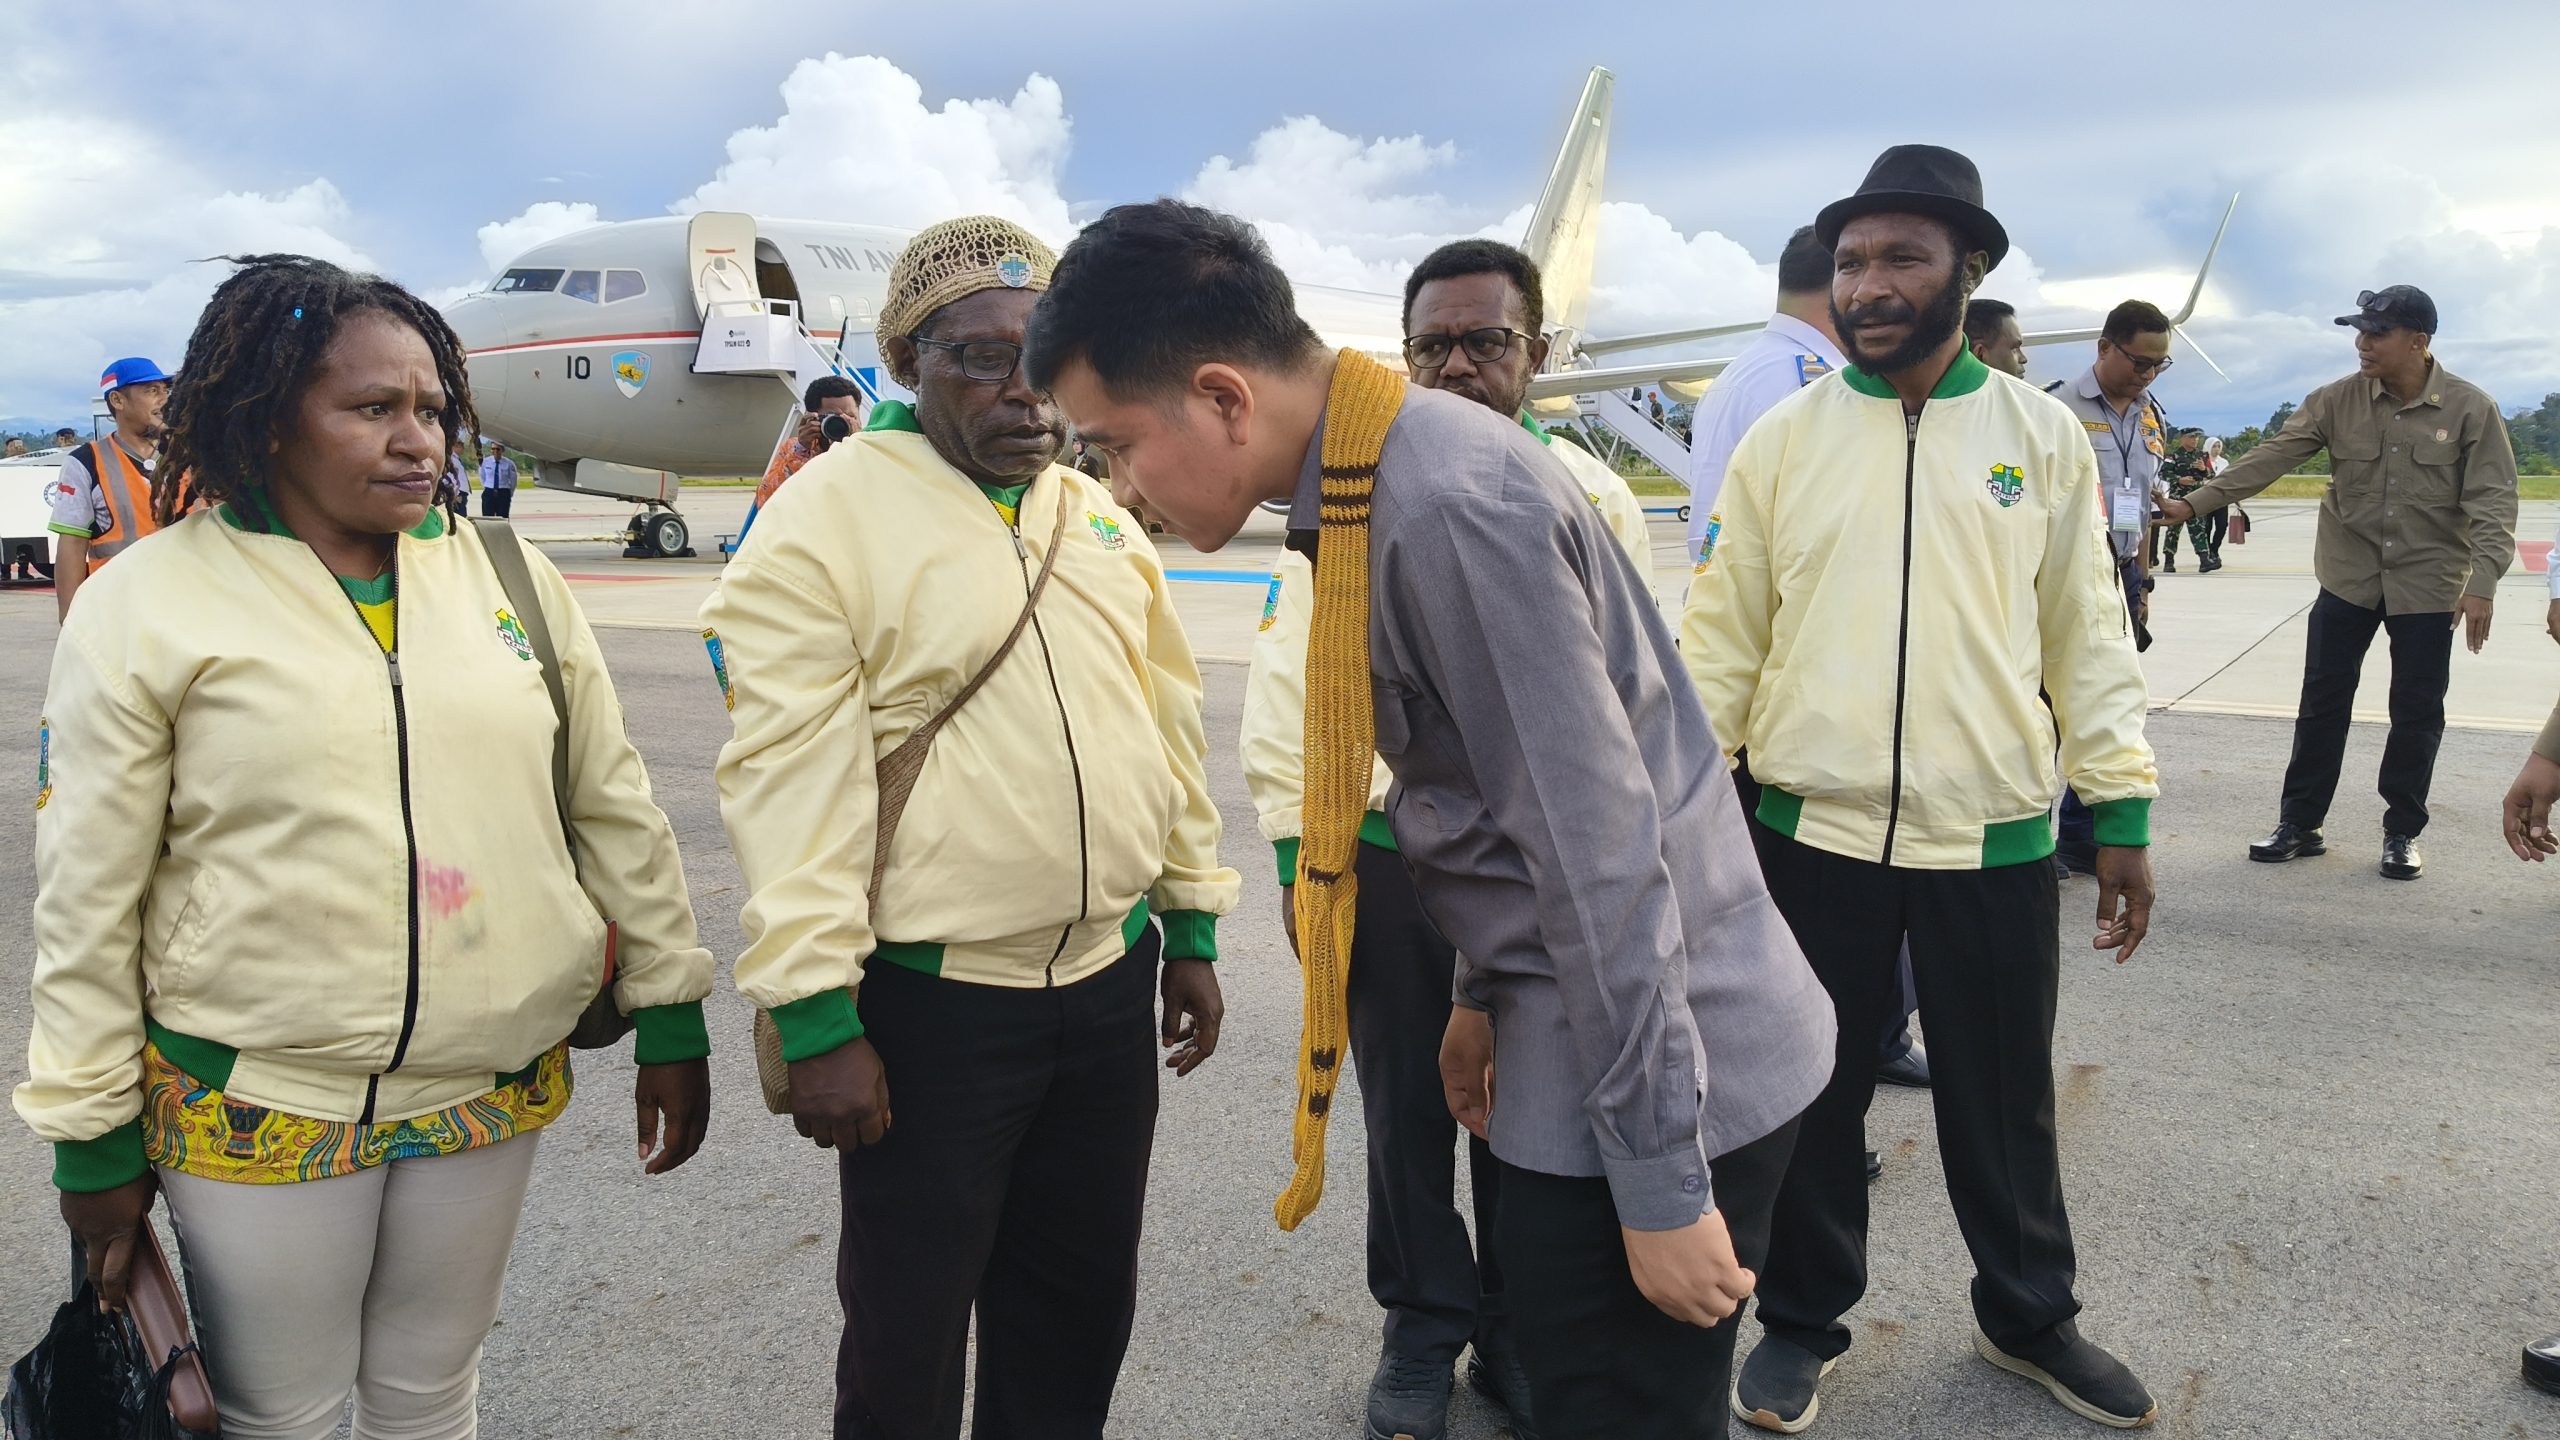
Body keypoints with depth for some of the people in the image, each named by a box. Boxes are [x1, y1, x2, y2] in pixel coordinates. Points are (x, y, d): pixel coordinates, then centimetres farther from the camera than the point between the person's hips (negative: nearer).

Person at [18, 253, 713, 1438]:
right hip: (260, 1111, -2)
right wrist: (93, 1136, -1)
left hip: (494, 1089, 3)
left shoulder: (506, 573, 2)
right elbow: (88, 898, -3)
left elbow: (615, 809, 4)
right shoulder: (146, 604, -6)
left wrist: (670, 1015, 4)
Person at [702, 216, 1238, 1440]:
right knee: (907, 1334, 12)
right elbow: (790, 778, -14)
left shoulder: (1103, 520, 9)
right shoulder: (828, 516, -10)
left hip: (1112, 983, 6)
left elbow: (1168, 728, 13)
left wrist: (1192, 927, 13)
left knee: (1079, 1314, 20)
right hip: (928, 1005, -5)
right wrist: (817, 1018, -16)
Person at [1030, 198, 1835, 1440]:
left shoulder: (1452, 504, -25)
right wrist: (1485, 991, 21)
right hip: (1567, 1035, 9)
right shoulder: (1369, 485, 4)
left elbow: (1603, 853, -25)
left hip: (1659, 1067, -9)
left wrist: (1662, 1186, -19)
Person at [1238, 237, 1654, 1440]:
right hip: (1388, 856, 0)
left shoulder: (1596, 497, 2)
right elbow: (1292, 682, -1)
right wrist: (1297, 849, -3)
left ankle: (1521, 1331, 34)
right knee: (1406, 1111, 13)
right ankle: (1423, 1327, 33)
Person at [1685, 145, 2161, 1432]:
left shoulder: (2041, 436, 2)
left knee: (2003, 1101, 16)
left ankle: (2027, 1315, 40)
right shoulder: (1782, 441, 0)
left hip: (1995, 839, 1)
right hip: (1812, 835, 0)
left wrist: (2121, 812, 0)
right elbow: (1721, 637, 1)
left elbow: (2087, 636, 4)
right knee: (1810, 1099, 13)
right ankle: (1803, 1321, 34)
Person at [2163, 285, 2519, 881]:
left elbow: (2492, 501, -11)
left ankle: (2403, 832, 22)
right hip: (2348, 578, 2)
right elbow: (2270, 457, -10)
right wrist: (2194, 503, -20)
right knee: (2322, 703, 6)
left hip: (2428, 584, -1)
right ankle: (2300, 824, 17)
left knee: (2417, 713, 7)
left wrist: (2482, 583, -20)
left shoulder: (2471, 408, -10)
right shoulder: (2337, 401, -5)